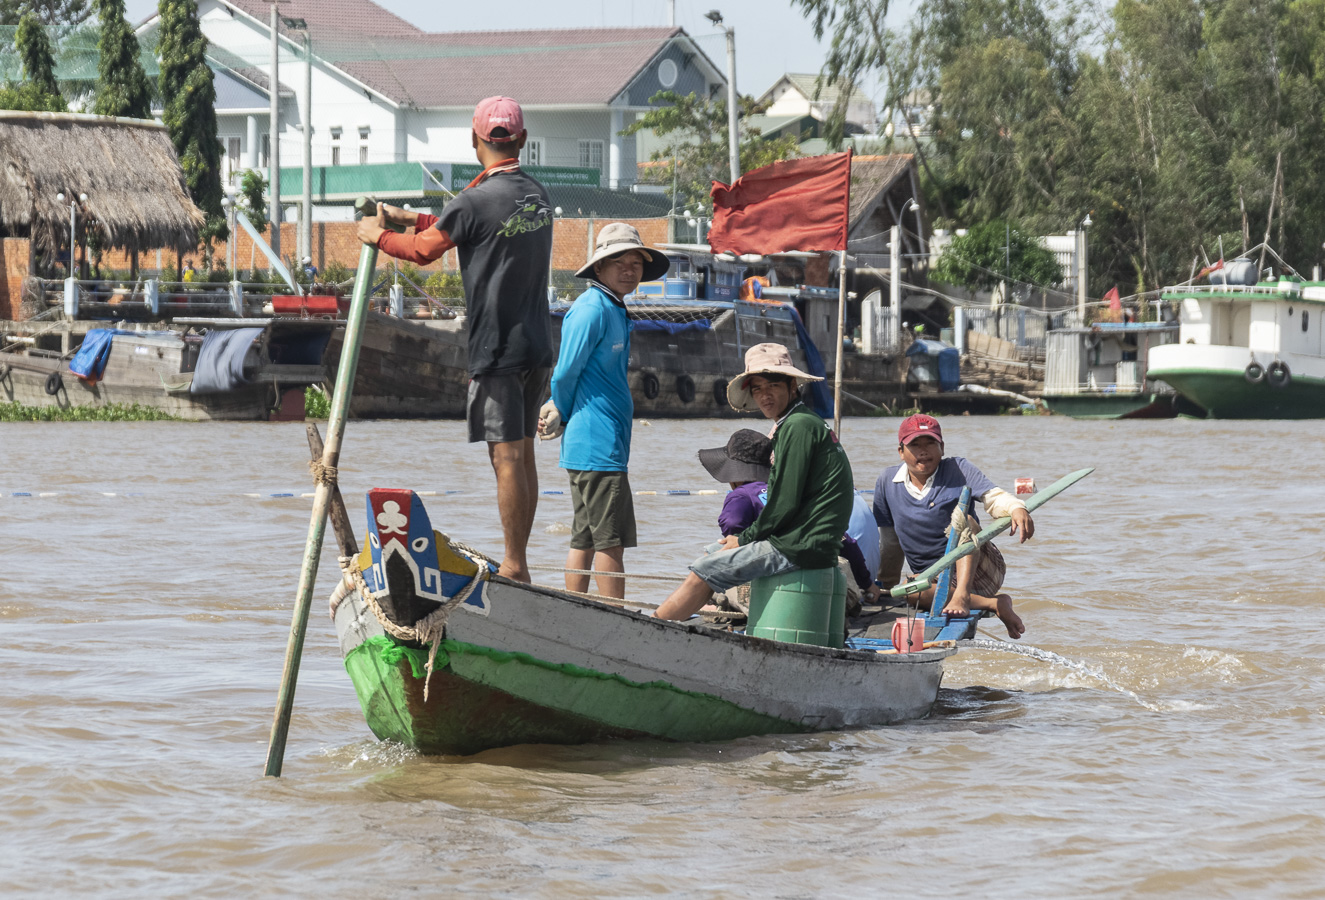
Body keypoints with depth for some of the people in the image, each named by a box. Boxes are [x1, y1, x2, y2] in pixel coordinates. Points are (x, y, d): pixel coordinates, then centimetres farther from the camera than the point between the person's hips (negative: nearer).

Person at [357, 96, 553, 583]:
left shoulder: (475, 200, -15)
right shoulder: (537, 195, 9)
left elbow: (424, 250, -4)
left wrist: (378, 235, 14)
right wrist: (411, 218, 29)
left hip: (498, 348, -7)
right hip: (538, 345, 7)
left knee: (506, 455, -6)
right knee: (522, 453, 12)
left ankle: (514, 566, -5)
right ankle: (518, 564, 16)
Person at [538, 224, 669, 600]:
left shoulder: (614, 310, 18)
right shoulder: (592, 309, -13)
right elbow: (565, 374, -14)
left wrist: (560, 414, 8)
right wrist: (563, 416, 3)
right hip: (598, 443, -10)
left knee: (584, 540, 10)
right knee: (611, 541, -9)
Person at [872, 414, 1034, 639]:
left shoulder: (957, 470, -1)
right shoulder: (888, 482, 8)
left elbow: (993, 497, -16)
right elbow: (888, 542, 17)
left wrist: (1016, 509, -38)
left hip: (978, 570, -2)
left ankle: (962, 596, -45)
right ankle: (992, 604, -32)